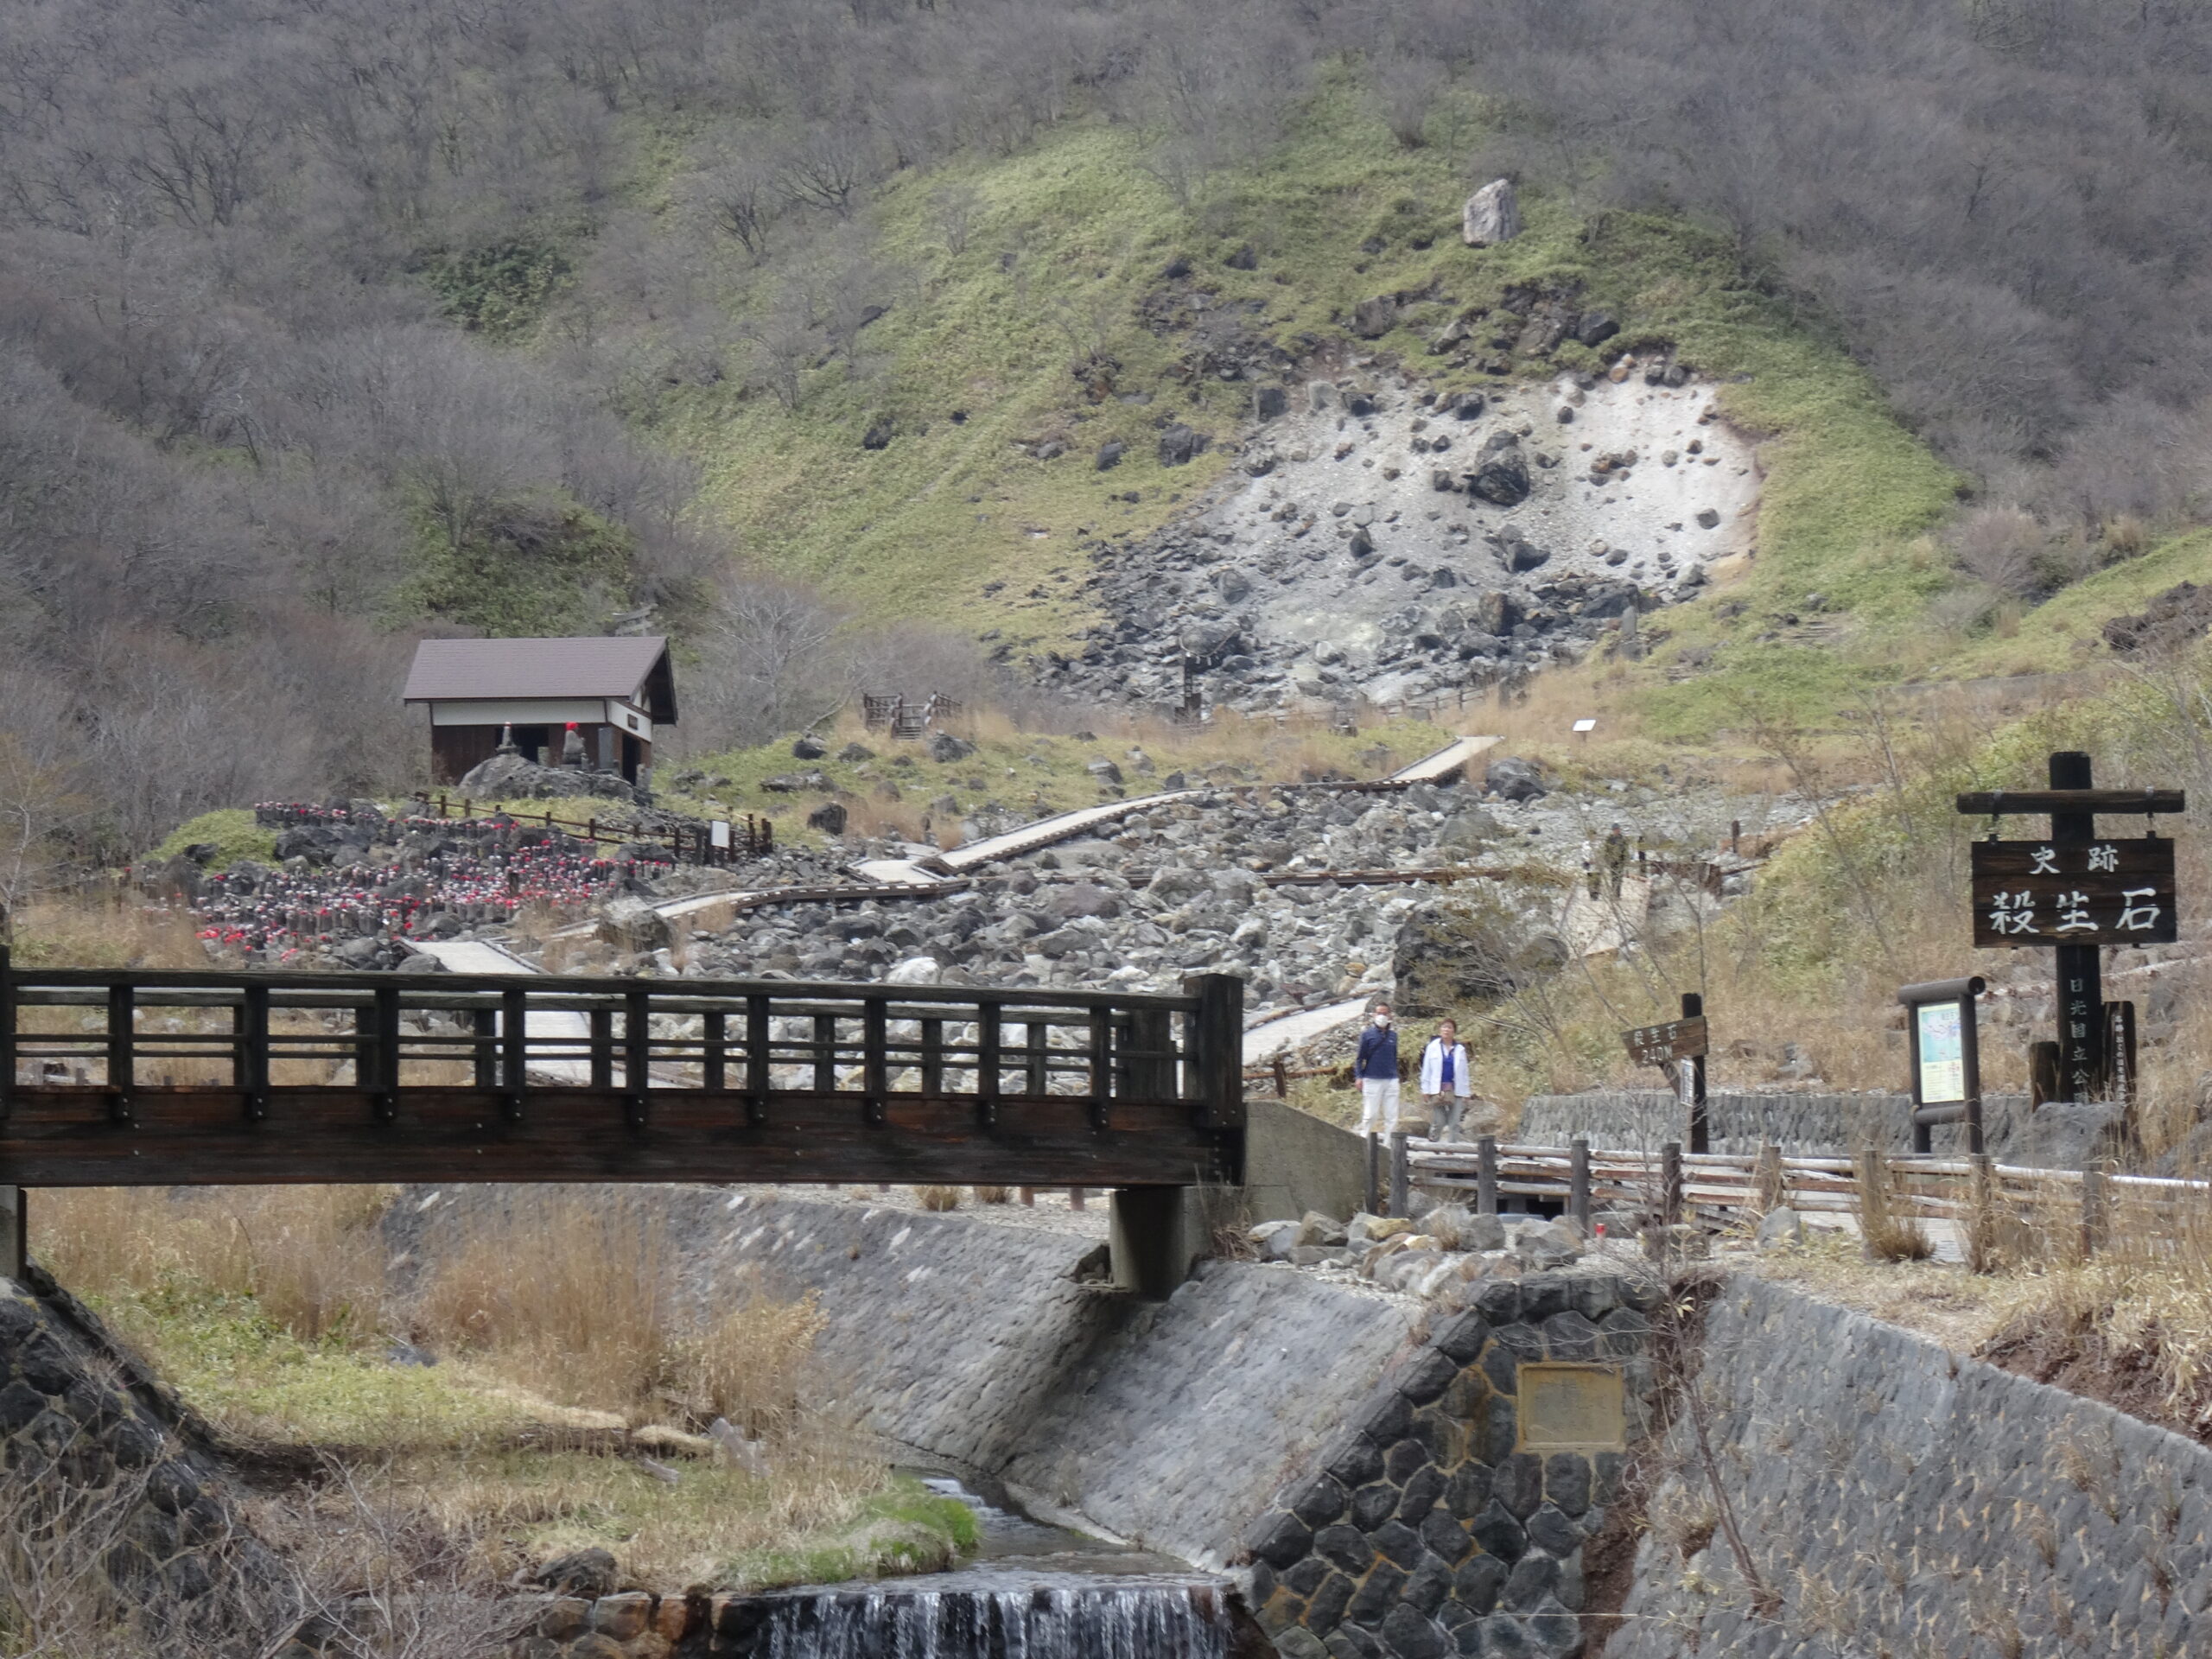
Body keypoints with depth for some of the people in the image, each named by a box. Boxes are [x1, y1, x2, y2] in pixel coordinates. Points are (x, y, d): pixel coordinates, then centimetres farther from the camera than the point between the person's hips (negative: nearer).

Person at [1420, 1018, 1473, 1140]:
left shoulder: (1460, 1050, 7)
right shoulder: (1433, 1047, 5)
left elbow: (1464, 1072, 9)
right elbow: (1426, 1070, 5)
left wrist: (1465, 1094, 5)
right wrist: (1425, 1090, -1)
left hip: (1455, 1091, 1)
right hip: (1437, 1090, -1)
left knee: (1454, 1124, -2)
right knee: (1438, 1123, -1)